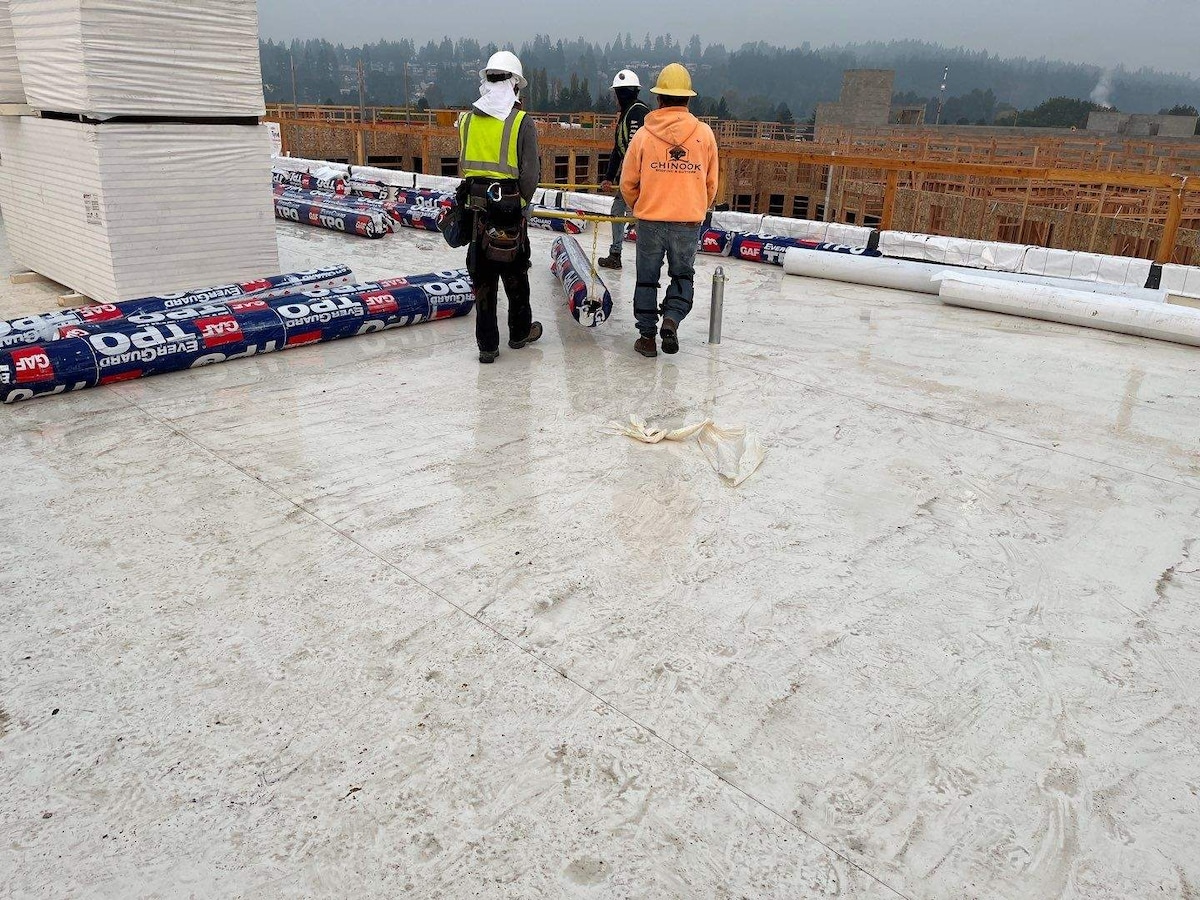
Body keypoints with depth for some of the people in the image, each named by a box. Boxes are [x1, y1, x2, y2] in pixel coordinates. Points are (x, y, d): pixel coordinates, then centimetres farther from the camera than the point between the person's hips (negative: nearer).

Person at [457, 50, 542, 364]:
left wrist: (472, 192, 15)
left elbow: (464, 165, 7)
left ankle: (487, 344, 11)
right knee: (515, 272, 13)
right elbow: (530, 172, -9)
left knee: (483, 276, 8)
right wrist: (523, 201, 6)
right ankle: (520, 332, 29)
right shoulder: (522, 122, -9)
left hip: (476, 207, 3)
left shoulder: (467, 118, 4)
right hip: (510, 206, -3)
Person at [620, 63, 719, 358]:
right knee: (683, 275, 18)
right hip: (689, 223, 1)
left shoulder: (644, 134, -5)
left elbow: (628, 182, 2)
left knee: (647, 279, 13)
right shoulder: (704, 133, -3)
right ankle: (672, 318, -5)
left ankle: (647, 336, 16)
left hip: (650, 220, 0)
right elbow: (711, 183, 6)